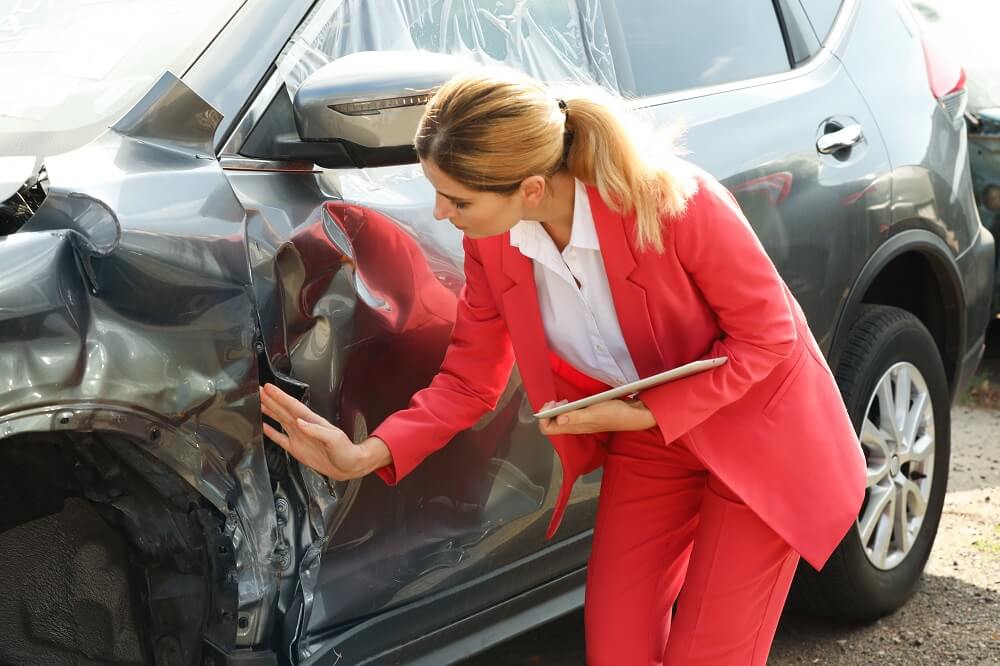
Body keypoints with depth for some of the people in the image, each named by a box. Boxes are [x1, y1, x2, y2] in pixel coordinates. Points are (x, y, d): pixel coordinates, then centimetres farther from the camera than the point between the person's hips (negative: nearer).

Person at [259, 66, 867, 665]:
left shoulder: (670, 201, -32)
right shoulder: (492, 243, -15)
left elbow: (767, 334, -20)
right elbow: (468, 380, -6)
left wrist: (643, 413, -27)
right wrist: (366, 456, -20)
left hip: (756, 434, -4)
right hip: (646, 444, 5)